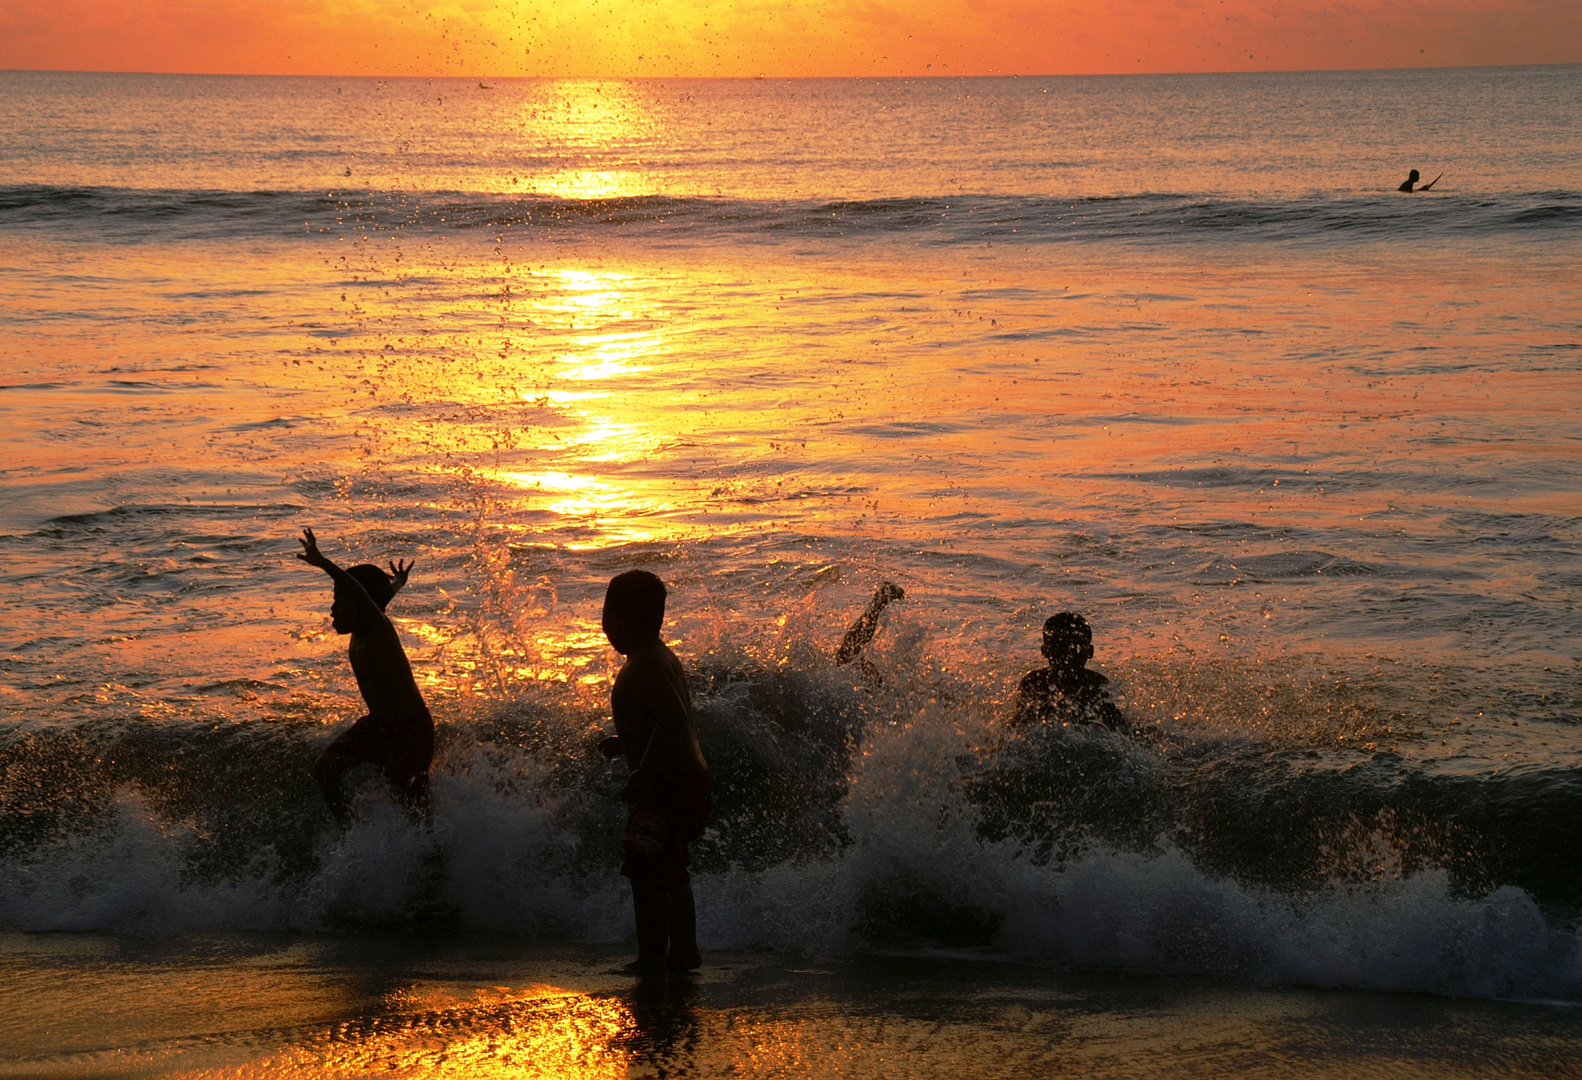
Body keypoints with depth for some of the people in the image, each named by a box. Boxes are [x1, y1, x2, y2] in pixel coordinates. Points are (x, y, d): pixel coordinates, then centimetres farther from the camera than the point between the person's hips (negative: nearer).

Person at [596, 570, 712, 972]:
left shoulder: (644, 665, -17)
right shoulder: (663, 658, 15)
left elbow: (673, 720, -29)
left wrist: (642, 776, -26)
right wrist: (625, 743, 21)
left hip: (667, 785, -11)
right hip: (691, 777, 11)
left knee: (647, 873, -7)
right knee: (671, 874, 18)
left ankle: (651, 957, -6)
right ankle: (684, 951, 25)